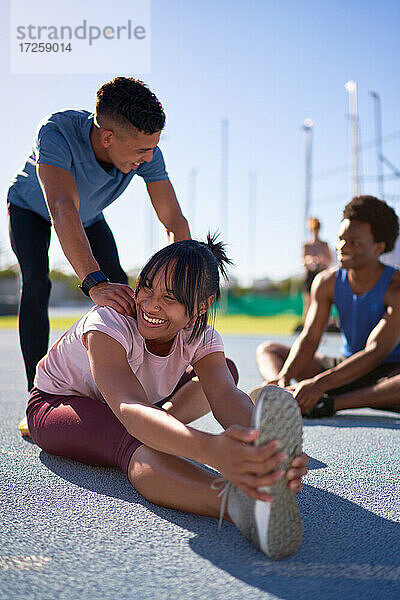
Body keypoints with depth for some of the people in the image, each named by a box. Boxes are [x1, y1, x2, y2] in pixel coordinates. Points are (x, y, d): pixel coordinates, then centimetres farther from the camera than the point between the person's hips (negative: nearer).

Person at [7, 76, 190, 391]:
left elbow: (175, 222, -34)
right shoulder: (56, 132, -46)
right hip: (31, 207, -3)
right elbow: (63, 210, -59)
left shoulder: (146, 151, -33)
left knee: (118, 282, -10)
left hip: (89, 214, 4)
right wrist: (95, 283, -72)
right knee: (37, 283, -24)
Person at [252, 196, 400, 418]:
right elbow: (309, 338, -8)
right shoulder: (327, 282, -3)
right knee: (267, 349, -2)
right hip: (346, 369, 5)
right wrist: (284, 376, -29)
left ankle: (330, 404, -41)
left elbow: (376, 352, -27)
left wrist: (320, 383, -39)